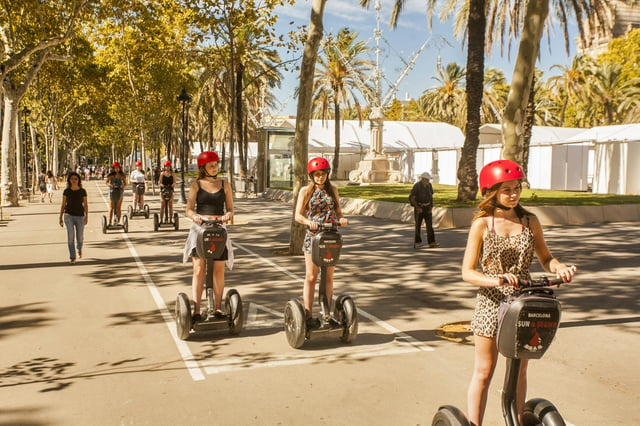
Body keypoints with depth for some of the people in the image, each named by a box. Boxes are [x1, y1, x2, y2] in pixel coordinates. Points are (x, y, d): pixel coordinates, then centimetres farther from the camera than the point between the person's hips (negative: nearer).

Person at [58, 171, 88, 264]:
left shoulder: (83, 191, 0)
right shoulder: (66, 191, 1)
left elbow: (86, 205, 1)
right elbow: (63, 205, 5)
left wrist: (86, 217, -9)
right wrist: (60, 218, 2)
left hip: (80, 216, 0)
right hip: (69, 215, 0)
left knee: (80, 238, 5)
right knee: (70, 236, -10)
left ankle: (79, 248, 40)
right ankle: (72, 257, -2)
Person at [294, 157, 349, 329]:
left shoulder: (332, 190, 10)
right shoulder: (306, 191, 1)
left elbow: (338, 211, 12)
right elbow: (298, 215, -3)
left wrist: (341, 219, -11)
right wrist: (309, 222, -23)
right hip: (313, 236, -3)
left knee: (329, 277, 8)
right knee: (311, 277, -2)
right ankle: (308, 315, 3)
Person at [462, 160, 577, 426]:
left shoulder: (530, 221, 2)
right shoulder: (482, 224, -8)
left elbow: (545, 258, 11)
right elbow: (467, 272, -11)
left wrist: (560, 268, -12)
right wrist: (496, 280, -29)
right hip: (490, 305, -3)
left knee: (518, 373, 14)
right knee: (483, 374, 5)